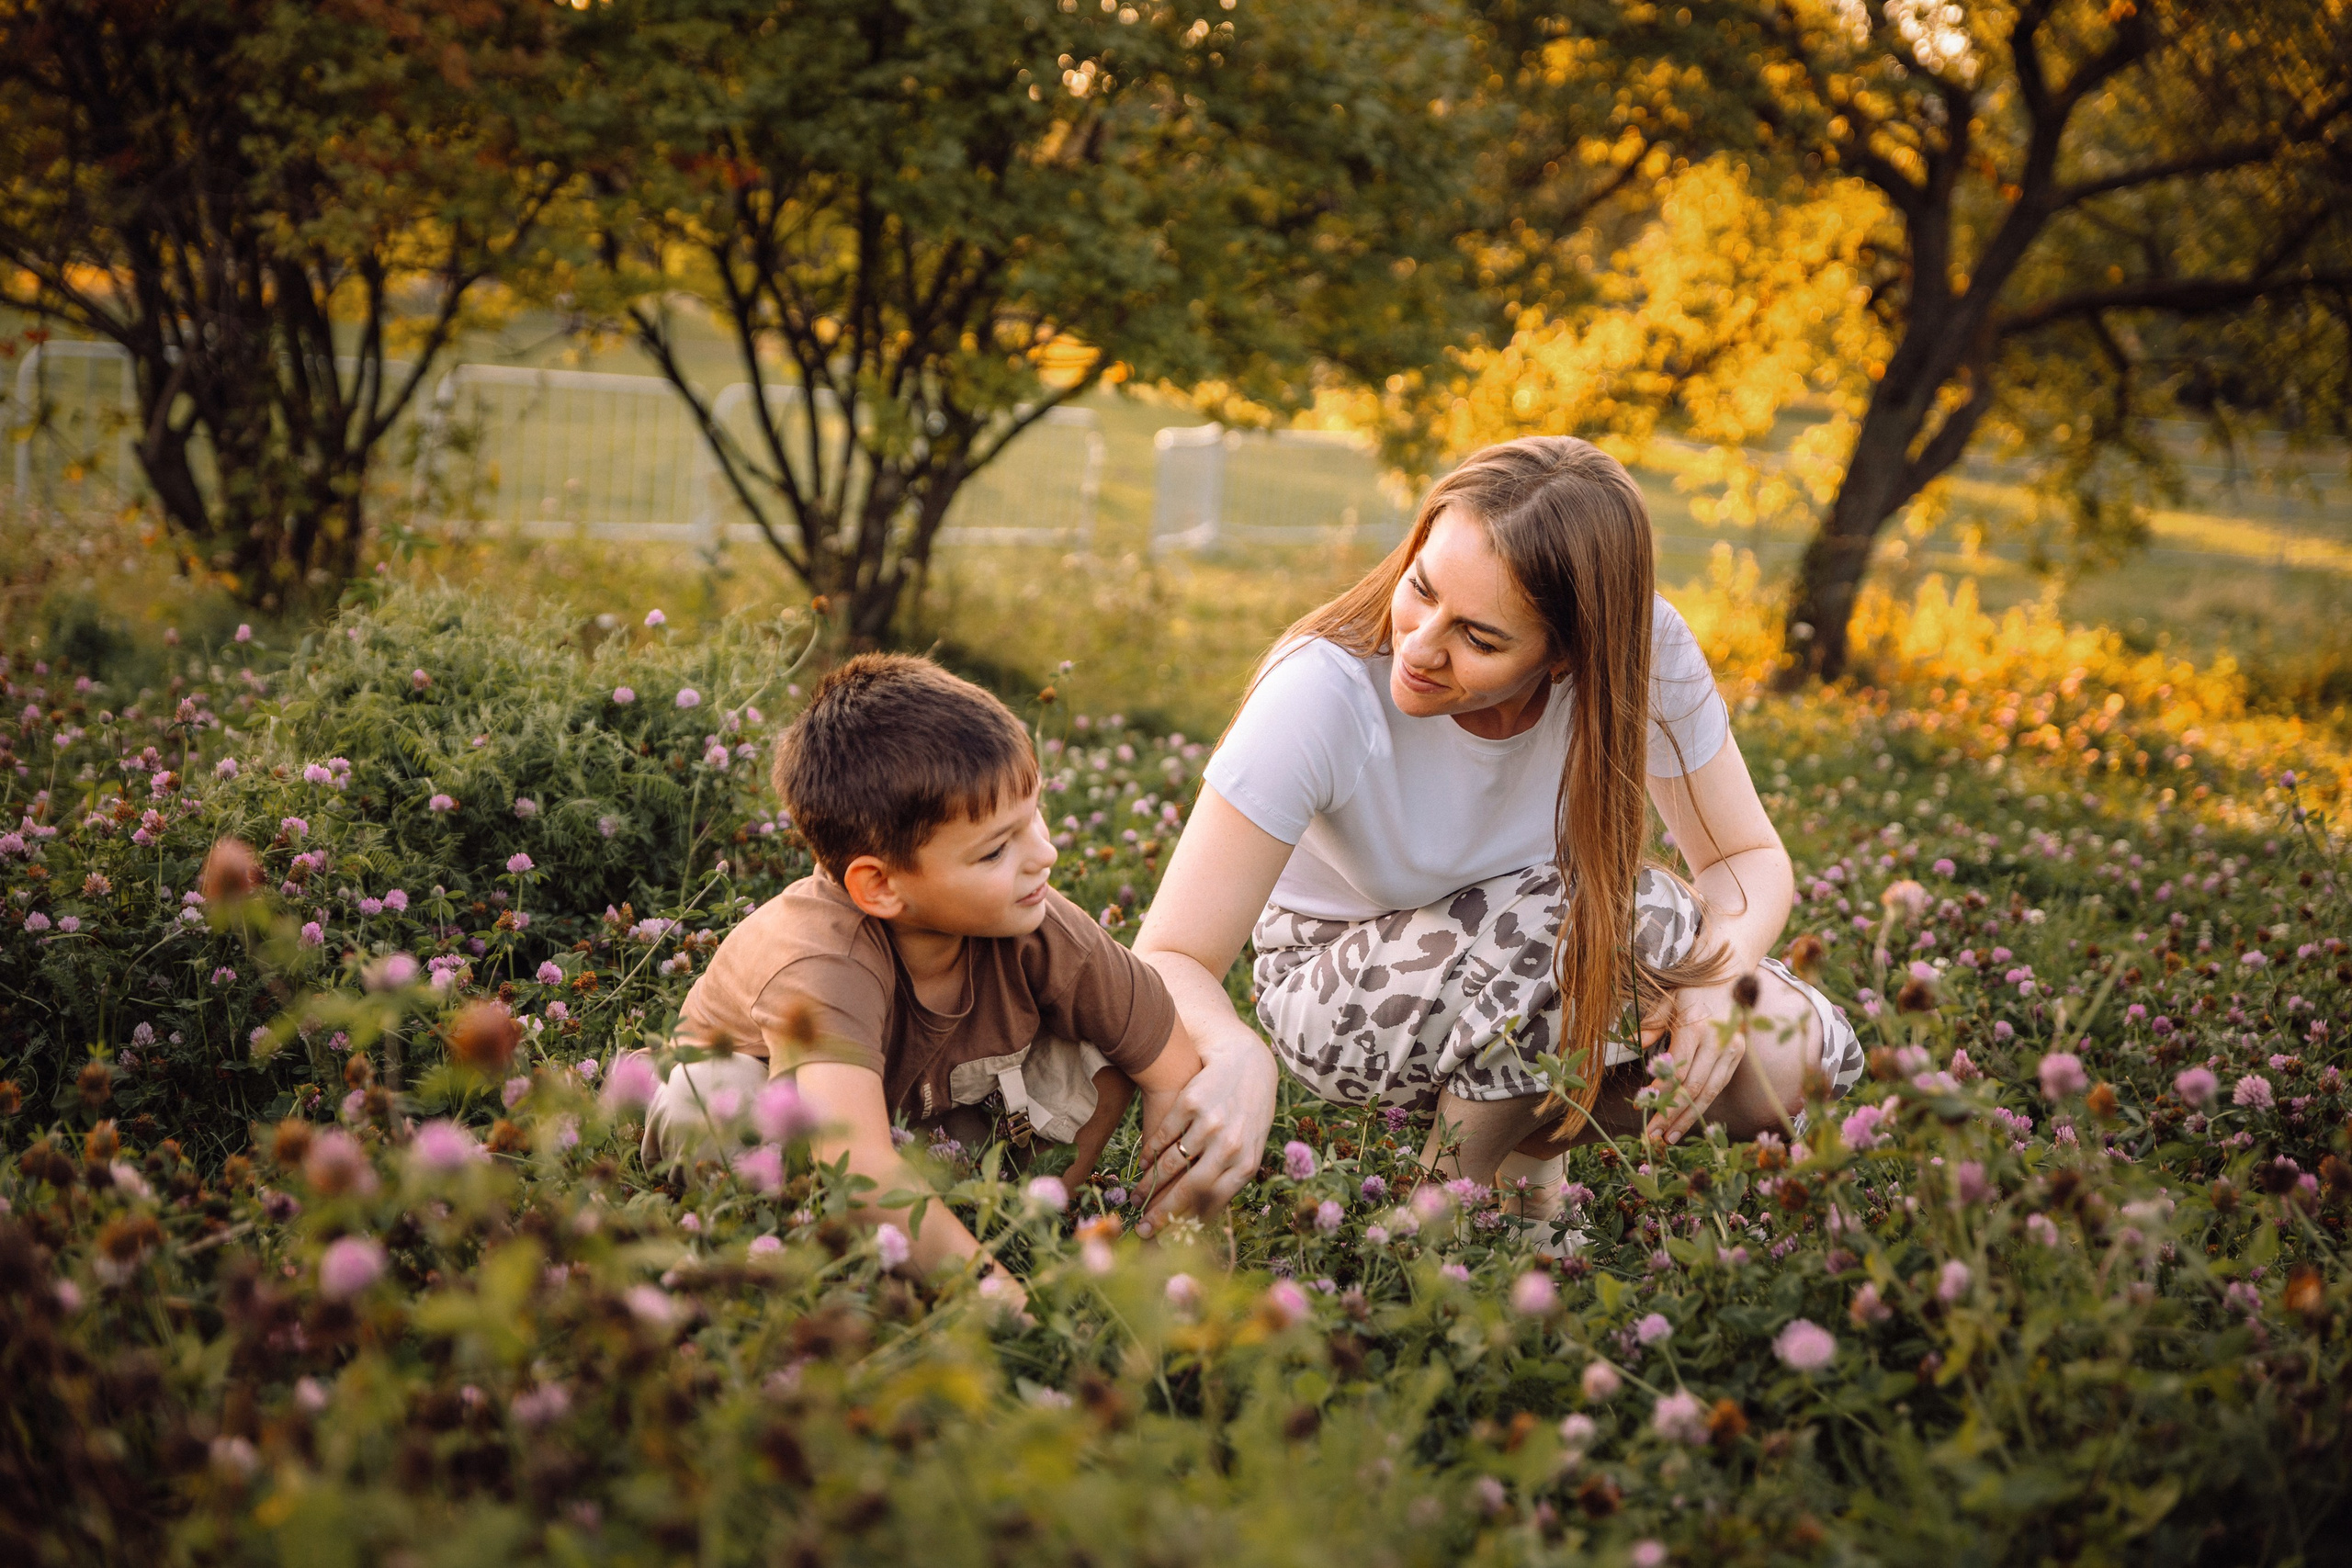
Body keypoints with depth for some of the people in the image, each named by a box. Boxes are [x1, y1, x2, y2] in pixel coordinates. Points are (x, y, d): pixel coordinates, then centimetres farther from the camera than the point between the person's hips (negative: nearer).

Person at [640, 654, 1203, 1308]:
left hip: (931, 1127, 4)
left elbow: (1177, 1071, -17)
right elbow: (862, 1173, -57)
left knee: (1101, 1044, -21)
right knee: (718, 1099, -38)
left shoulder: (1041, 931, -27)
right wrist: (1012, 1302, -60)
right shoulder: (823, 962, -42)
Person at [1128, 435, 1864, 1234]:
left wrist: (1719, 970, -34)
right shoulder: (1324, 694, -32)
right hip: (1341, 980, -4)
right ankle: (1459, 1180, -8)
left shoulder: (1641, 652, -24)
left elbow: (1750, 858, -11)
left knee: (1791, 1062, -19)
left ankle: (1530, 1132, 8)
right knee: (1582, 910, -34)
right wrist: (1238, 1058, -55)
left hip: (1548, 970, 4)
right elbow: (1169, 959, -31)